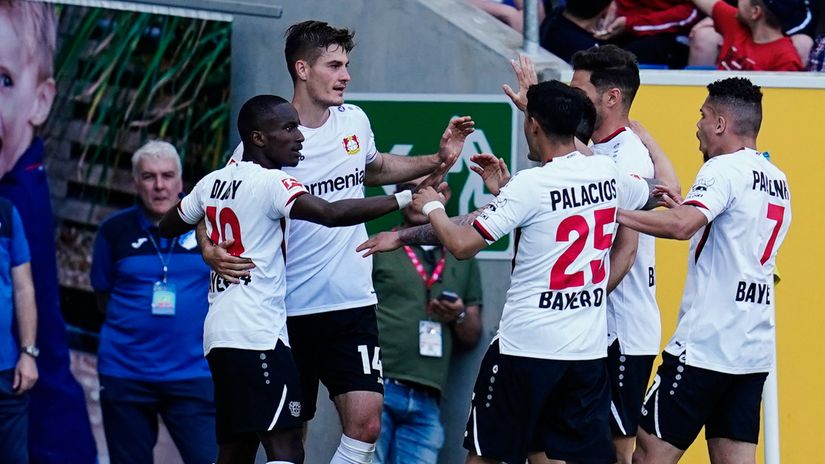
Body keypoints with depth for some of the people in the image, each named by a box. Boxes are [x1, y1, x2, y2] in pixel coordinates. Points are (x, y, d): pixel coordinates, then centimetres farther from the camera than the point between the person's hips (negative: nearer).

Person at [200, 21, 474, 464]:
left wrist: (436, 160, 15)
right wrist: (210, 250, -22)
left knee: (365, 424, -11)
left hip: (352, 302, 3)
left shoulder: (354, 121, 4)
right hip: (289, 308, -3)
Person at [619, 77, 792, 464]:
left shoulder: (724, 169, -10)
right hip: (756, 349, 8)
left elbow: (681, 226, -27)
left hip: (705, 345, -8)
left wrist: (616, 214, -18)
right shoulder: (777, 179, 16)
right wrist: (687, 208, 21)